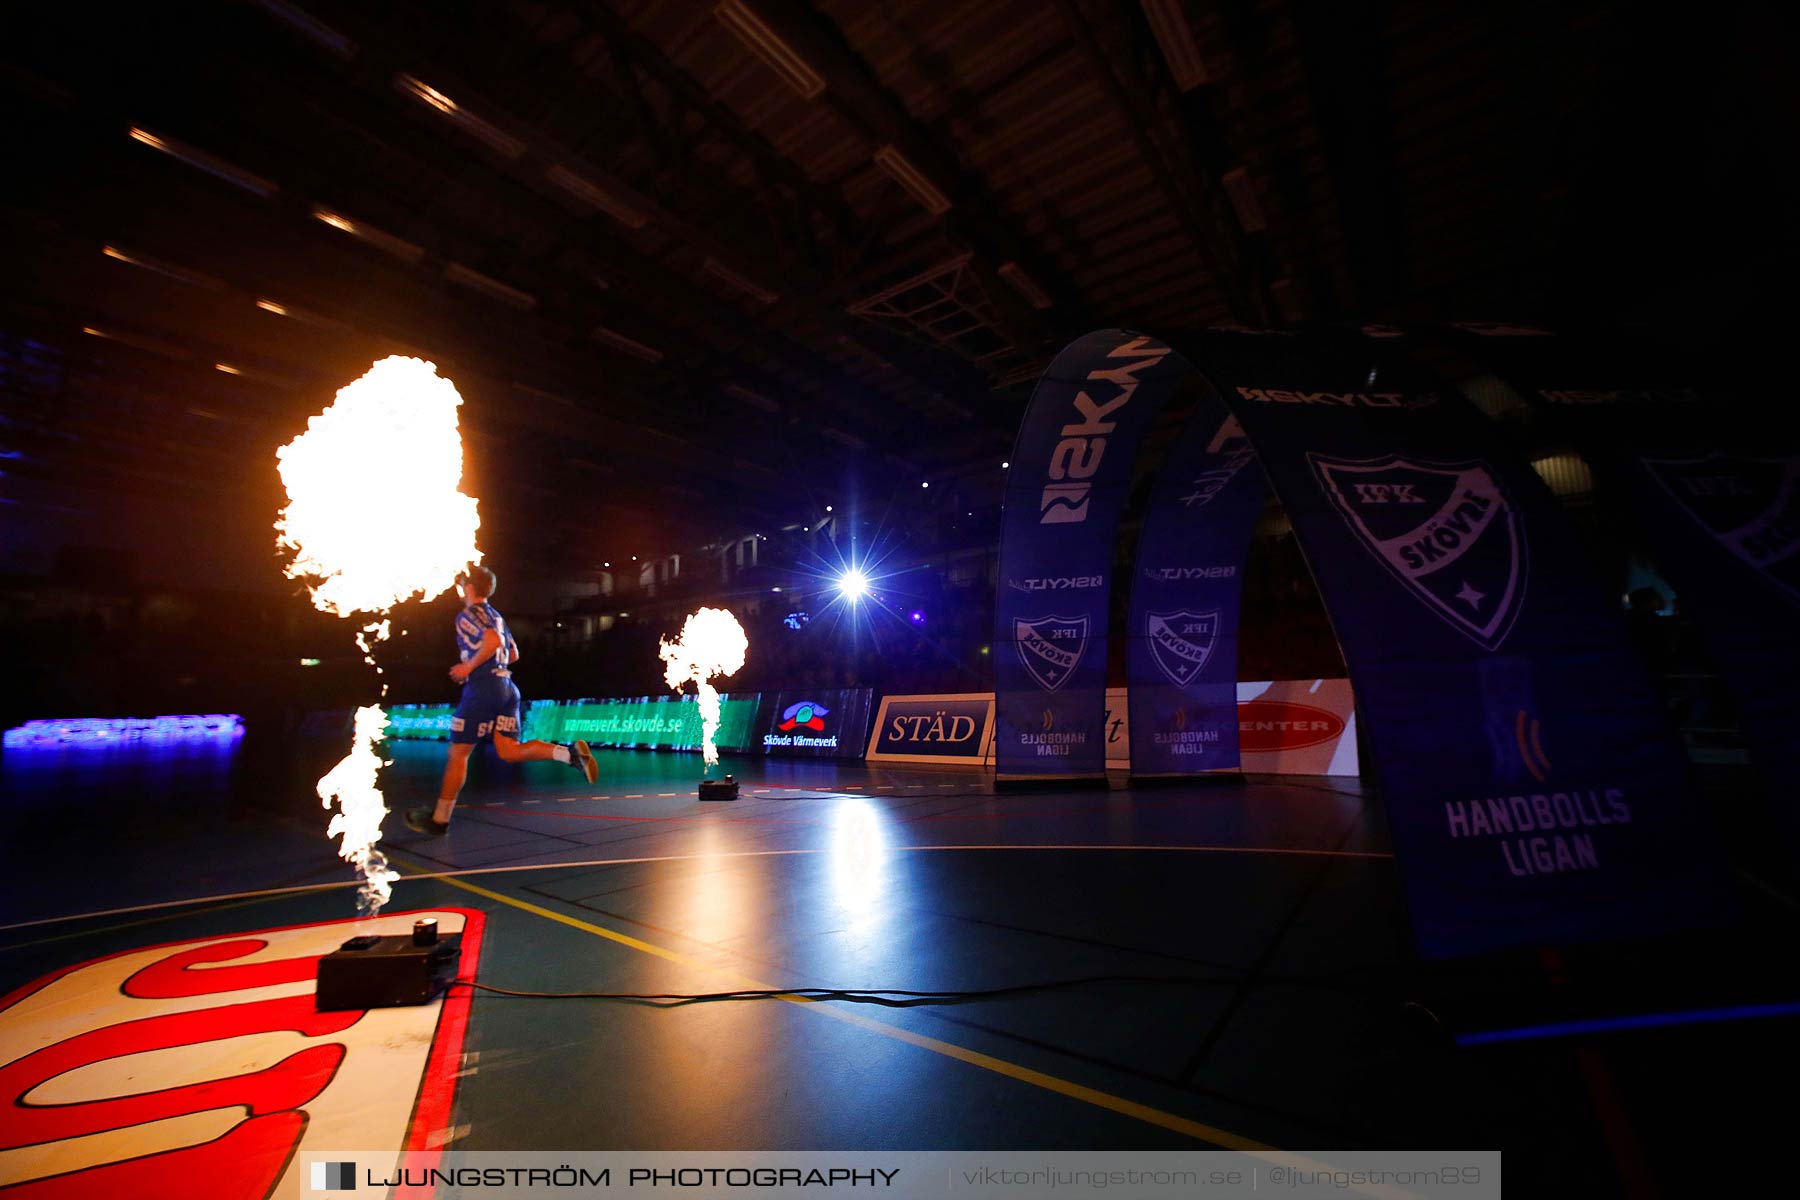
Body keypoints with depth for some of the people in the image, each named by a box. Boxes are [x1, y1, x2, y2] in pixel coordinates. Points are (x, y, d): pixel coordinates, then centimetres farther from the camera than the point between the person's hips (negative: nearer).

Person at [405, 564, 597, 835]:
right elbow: (513, 654, 24)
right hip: (507, 686, 8)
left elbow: (493, 641, -24)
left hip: (482, 690, -8)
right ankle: (570, 753, -18)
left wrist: (469, 666, -13)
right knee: (510, 751, 2)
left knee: (458, 754, 4)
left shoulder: (468, 614, -6)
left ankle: (439, 820, 16)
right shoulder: (496, 615, 20)